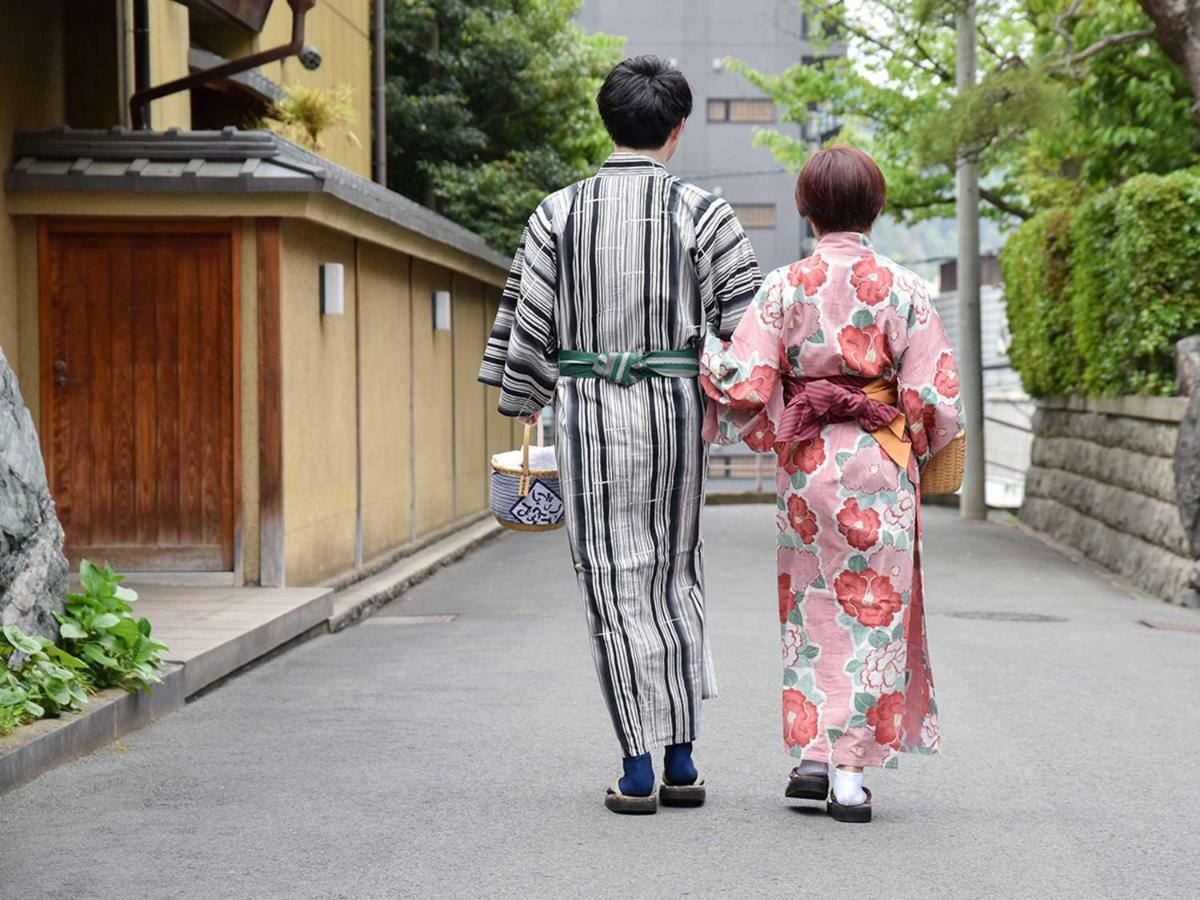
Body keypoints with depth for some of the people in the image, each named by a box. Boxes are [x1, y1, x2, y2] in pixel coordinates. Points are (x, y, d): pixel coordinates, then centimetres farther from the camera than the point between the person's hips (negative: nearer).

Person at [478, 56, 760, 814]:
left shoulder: (559, 214, 2)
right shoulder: (702, 212, -2)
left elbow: (527, 324, 3)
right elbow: (746, 323, -3)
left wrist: (524, 404, 13)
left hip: (589, 410, 0)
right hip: (677, 407, 0)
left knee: (617, 583, 4)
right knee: (678, 577, 13)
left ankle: (639, 768, 3)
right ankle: (682, 760, 14)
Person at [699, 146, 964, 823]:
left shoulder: (785, 287, -2)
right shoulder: (904, 289, -4)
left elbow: (746, 385, -7)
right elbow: (934, 396, -5)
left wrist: (710, 355, 13)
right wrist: (920, 446, 14)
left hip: (807, 461, 1)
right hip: (881, 466, -1)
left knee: (813, 603, 14)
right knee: (872, 607, 5)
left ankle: (813, 753, 12)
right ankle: (851, 773, 2)